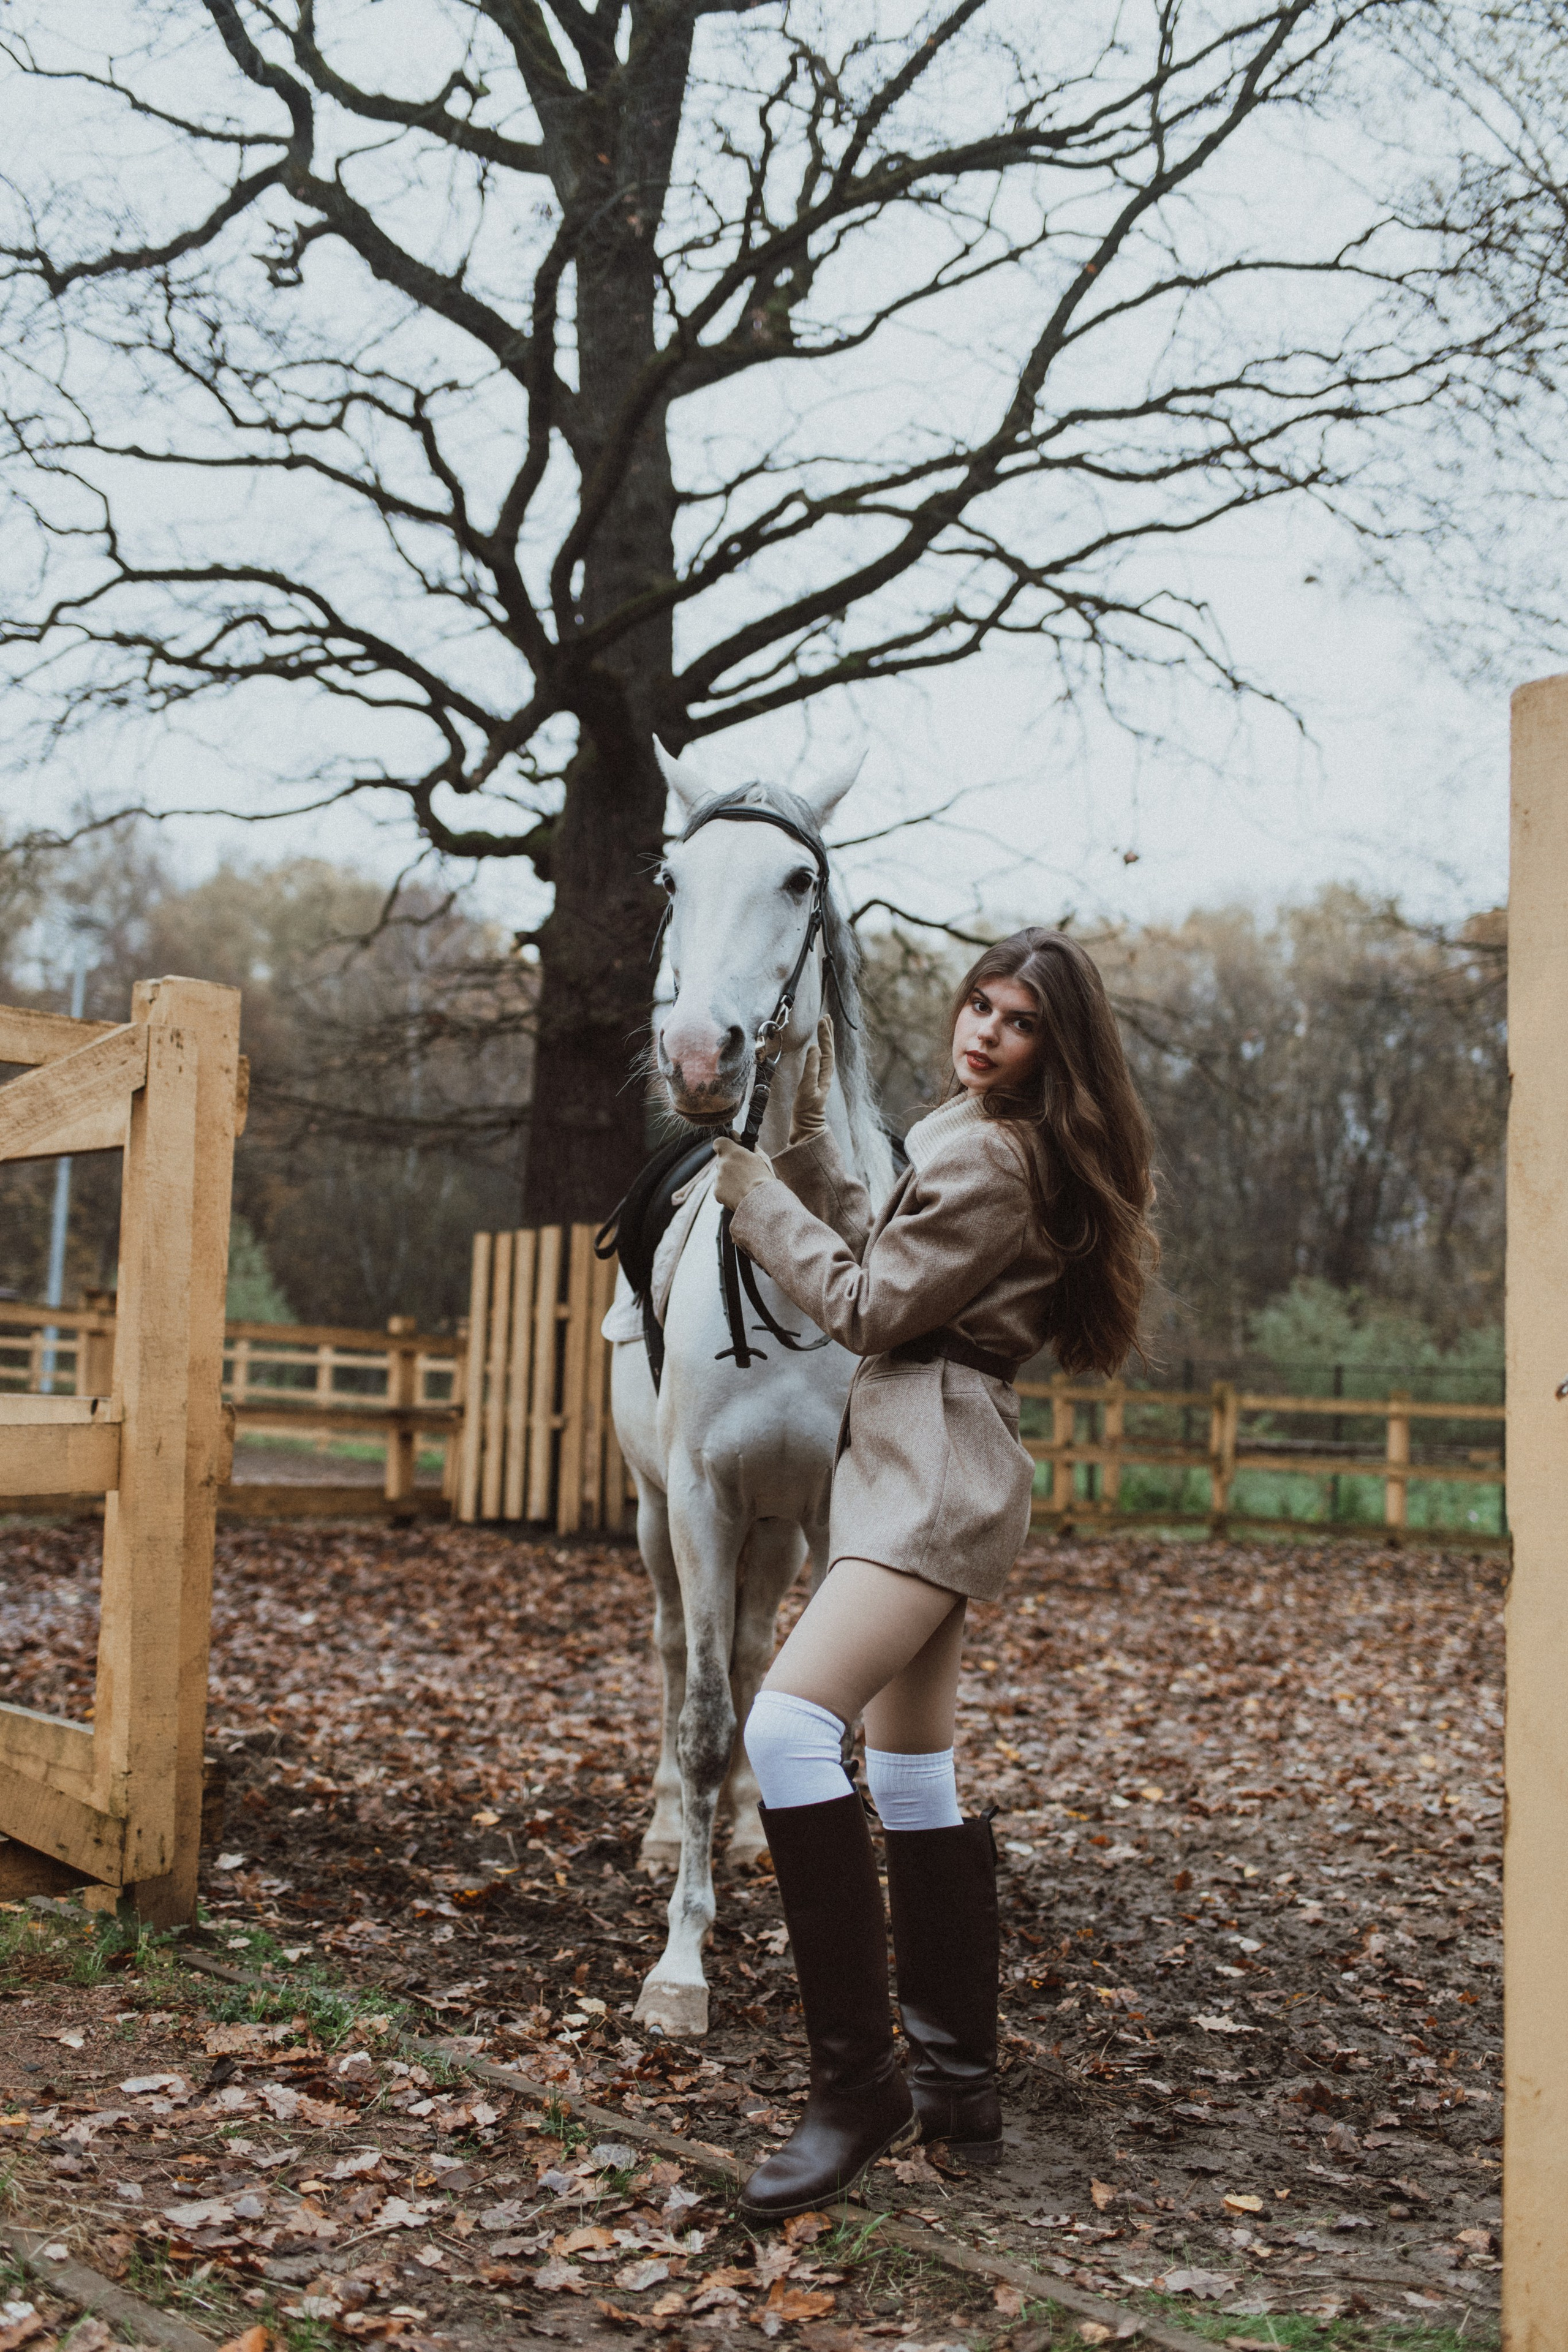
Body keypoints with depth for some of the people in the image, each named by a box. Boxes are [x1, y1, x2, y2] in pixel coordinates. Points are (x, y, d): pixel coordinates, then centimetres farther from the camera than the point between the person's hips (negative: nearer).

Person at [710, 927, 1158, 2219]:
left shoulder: (990, 1157, -12)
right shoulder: (981, 1145, 21)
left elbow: (868, 1307, -11)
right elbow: (887, 1258, 23)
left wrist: (754, 1190, -2)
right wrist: (806, 1143, 18)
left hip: (935, 1470, -11)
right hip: (916, 1469, 11)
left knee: (790, 1723, -23)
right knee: (916, 1780, 13)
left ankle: (857, 2084, -19)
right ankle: (959, 2087, 20)